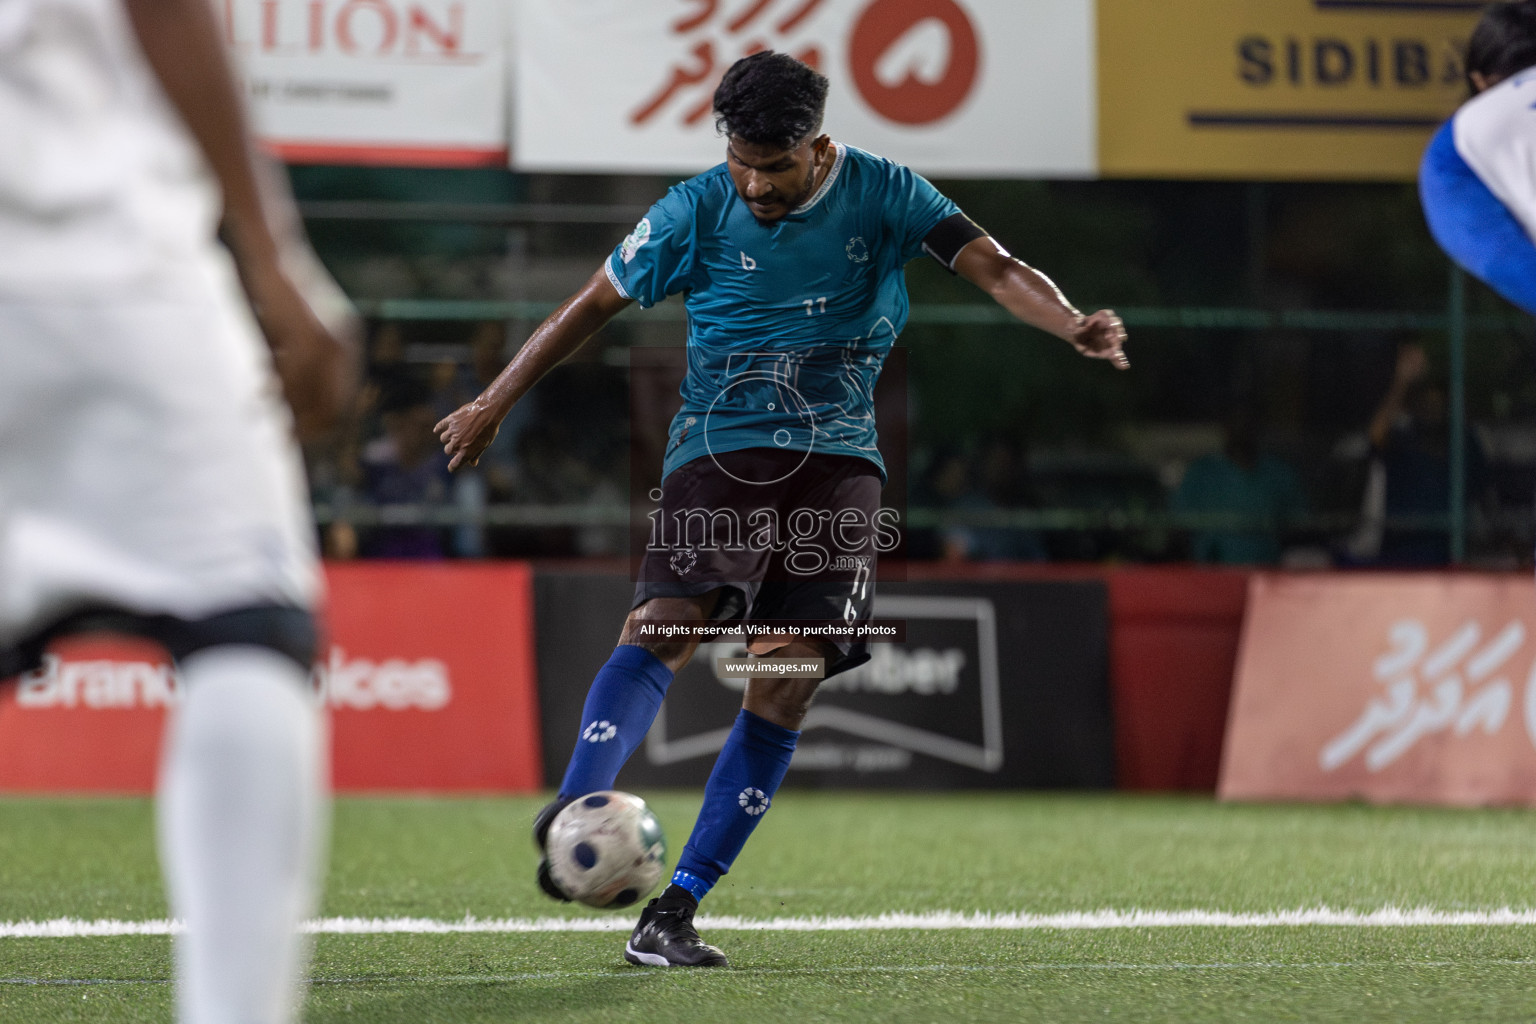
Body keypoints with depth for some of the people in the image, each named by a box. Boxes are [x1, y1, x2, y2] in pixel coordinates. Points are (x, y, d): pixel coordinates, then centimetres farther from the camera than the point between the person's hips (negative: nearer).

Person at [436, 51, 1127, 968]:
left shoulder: (882, 195, 2)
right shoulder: (697, 211, 1)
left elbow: (994, 269, -8)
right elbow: (594, 305, 12)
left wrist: (1073, 325, -28)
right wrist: (495, 404, 17)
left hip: (838, 462, 2)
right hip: (720, 451, -1)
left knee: (789, 681, -9)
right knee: (669, 624, -26)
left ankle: (676, 909, -6)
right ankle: (576, 814, -45)